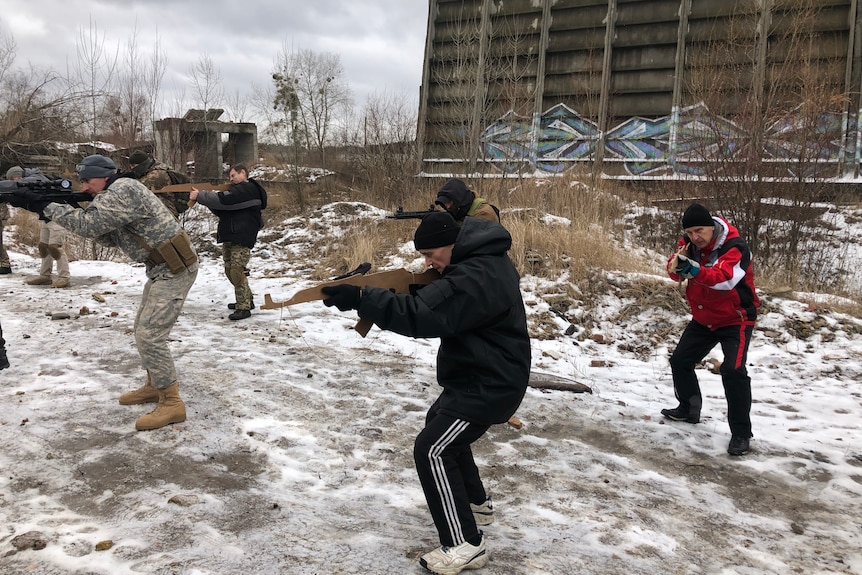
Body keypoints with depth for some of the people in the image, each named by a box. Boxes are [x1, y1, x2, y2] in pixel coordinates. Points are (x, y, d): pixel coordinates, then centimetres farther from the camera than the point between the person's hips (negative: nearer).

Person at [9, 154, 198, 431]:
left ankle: (172, 403, -5)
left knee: (150, 335, -12)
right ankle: (154, 386, 31)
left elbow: (89, 224, -23)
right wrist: (70, 210, 4)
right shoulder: (116, 194, 17)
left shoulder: (123, 190, -16)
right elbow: (110, 237, 14)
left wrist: (44, 206, -15)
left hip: (174, 269, -11)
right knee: (144, 330, 18)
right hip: (162, 267, 11)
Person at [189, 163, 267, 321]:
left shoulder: (248, 189, -12)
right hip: (229, 237, 10)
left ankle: (244, 308, -7)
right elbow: (222, 211, 18)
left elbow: (223, 200, -22)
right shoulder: (238, 190, 21)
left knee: (237, 271, -13)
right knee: (230, 270, 14)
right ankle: (246, 300, 26)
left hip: (242, 238, -10)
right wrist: (206, 197, 2)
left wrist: (200, 195, -14)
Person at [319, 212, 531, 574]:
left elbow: (422, 315, -35)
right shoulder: (487, 260, 6)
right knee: (439, 425, 27)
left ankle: (466, 545, -3)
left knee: (431, 450, -11)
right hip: (481, 374, 11)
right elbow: (436, 303, 17)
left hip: (488, 385, -11)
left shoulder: (475, 278, -28)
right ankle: (475, 503, 40)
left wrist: (361, 299, -36)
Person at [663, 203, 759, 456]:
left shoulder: (735, 247, -26)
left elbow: (725, 278, -42)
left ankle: (741, 433, -9)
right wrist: (677, 266, -37)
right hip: (703, 318, 7)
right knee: (680, 360, 12)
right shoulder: (689, 242, -7)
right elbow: (675, 273, -14)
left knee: (733, 371, -21)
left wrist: (695, 270, -58)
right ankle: (689, 409, 35)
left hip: (735, 318, -7)